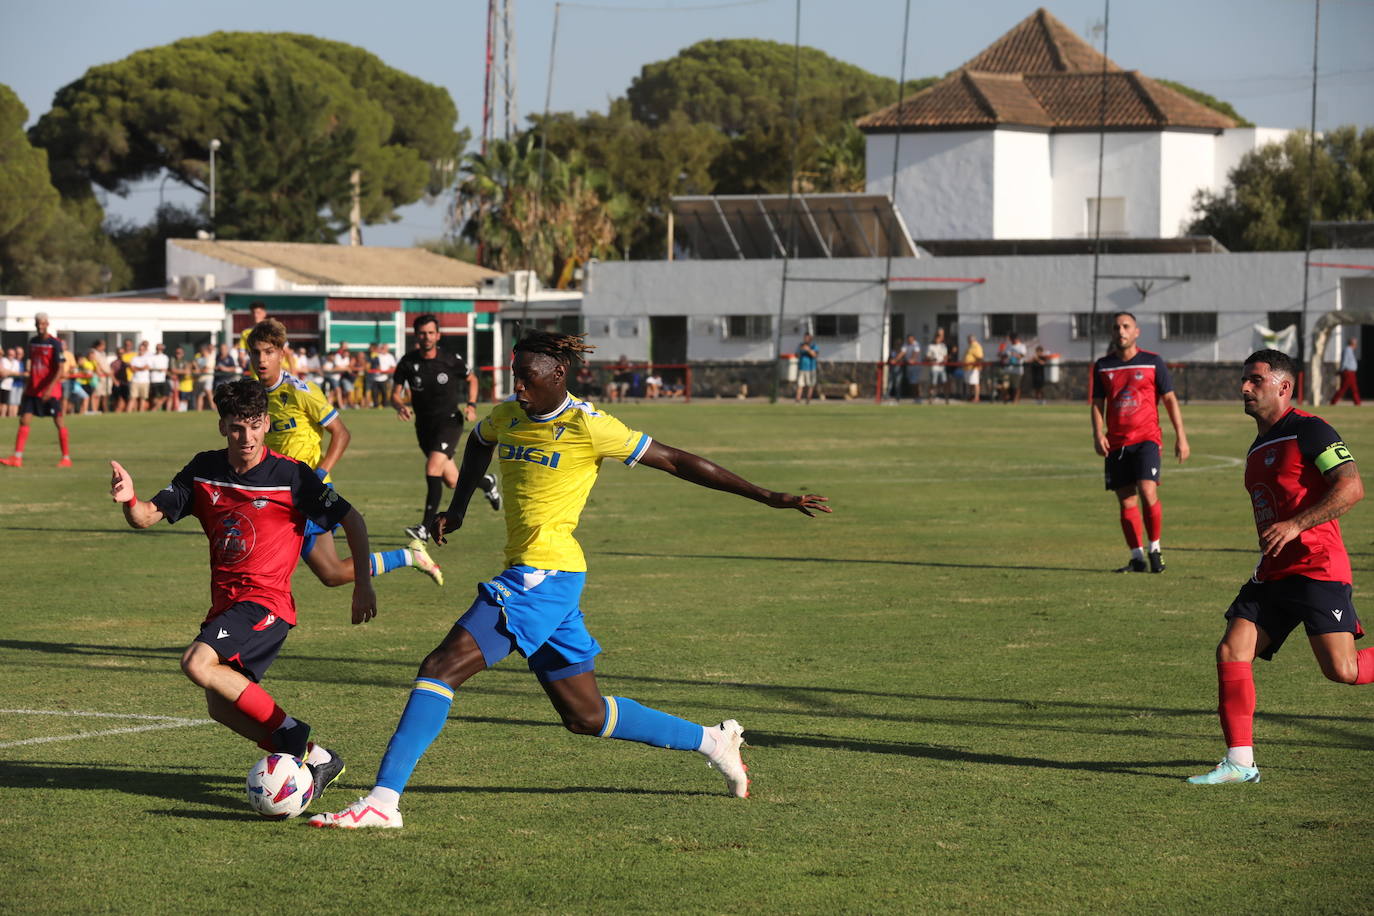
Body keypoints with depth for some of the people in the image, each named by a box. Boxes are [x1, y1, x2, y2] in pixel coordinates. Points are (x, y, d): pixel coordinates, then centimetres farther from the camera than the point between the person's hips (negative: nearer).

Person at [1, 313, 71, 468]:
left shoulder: (55, 343, -10)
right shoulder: (32, 342, 10)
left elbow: (60, 369, -15)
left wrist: (50, 387, -25)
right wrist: (27, 384, 19)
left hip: (51, 391, -6)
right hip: (33, 390, 6)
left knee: (59, 422, -2)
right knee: (24, 420, -1)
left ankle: (66, 458, 4)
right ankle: (17, 458, -2)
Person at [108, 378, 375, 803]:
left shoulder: (289, 475, -11)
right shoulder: (204, 470, 3)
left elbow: (352, 520, -4)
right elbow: (149, 516, 0)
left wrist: (363, 586, -6)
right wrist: (129, 500, -23)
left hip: (266, 601, -7)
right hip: (225, 601, 7)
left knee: (197, 663, -26)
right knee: (221, 707, 7)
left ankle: (288, 730, -14)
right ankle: (316, 758, 17)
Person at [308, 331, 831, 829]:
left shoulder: (590, 426, -10)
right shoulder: (506, 416, 9)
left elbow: (675, 462, -5)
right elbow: (478, 444, 35)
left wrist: (768, 498, -3)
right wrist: (457, 509, 25)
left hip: (545, 575, -8)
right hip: (531, 577, 8)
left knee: (441, 668, -16)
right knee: (586, 717, 16)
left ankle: (382, 801, -19)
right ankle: (711, 741, 29)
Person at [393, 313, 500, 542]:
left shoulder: (451, 360, -7)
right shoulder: (408, 363, -5)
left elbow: (472, 379, 11)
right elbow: (395, 393, -2)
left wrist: (471, 405, -3)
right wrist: (400, 406, -24)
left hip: (449, 421, -3)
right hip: (424, 425, 3)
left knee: (433, 467, -24)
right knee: (452, 482, 9)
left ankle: (426, 527, -21)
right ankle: (485, 483, 44)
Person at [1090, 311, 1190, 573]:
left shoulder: (1153, 362, 2)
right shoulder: (1102, 367, 9)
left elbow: (1170, 400, 4)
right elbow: (1097, 403, 11)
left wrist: (1181, 436, -2)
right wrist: (1098, 434, -6)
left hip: (1147, 438, -3)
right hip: (1116, 442, 3)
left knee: (1147, 492, -19)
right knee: (1126, 502, 2)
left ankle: (1155, 548, -2)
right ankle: (1137, 558, 10)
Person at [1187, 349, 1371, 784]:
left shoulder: (1309, 431, -8)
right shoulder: (1258, 448, 20)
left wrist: (1295, 526, -24)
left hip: (1318, 568, -8)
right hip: (1273, 571, 8)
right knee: (1231, 652, -6)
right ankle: (1240, 761, -2)